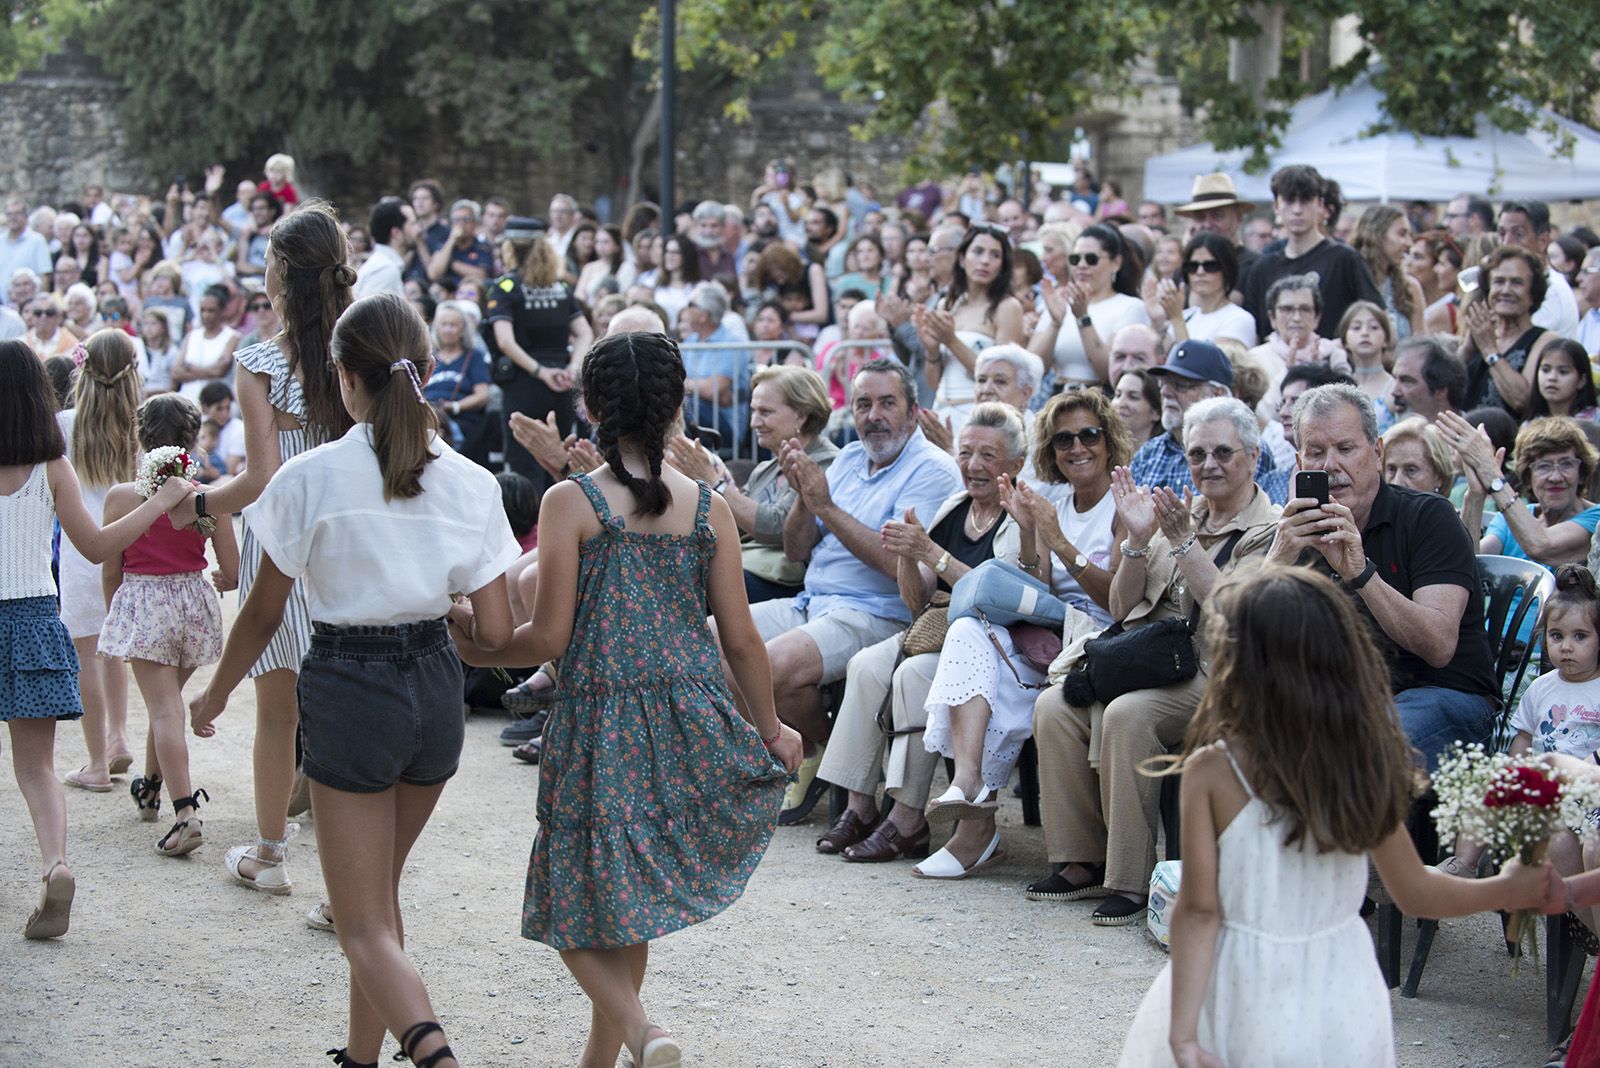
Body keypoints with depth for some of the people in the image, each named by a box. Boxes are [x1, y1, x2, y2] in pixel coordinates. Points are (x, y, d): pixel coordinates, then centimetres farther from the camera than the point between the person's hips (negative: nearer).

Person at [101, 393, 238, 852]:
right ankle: (150, 788, 41)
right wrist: (218, 583, 22)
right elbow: (232, 572, -2)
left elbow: (111, 571, -1)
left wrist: (112, 616, 18)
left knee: (164, 709, -4)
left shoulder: (120, 497, -9)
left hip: (141, 605, -3)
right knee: (169, 701, 22)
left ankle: (186, 813, -16)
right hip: (194, 603, 3)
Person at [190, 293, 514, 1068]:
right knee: (378, 888, 24)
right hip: (435, 689, 5)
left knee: (366, 926, 0)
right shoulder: (470, 483, -3)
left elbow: (263, 613, -3)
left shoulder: (312, 478, -12)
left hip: (349, 691, -4)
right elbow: (496, 633, -3)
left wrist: (214, 696, 14)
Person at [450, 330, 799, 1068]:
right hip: (689, 723, 4)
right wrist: (769, 729, 19)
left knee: (576, 905, 6)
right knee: (628, 899, 20)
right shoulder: (708, 508, 1)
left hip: (598, 723, -4)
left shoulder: (571, 502, -8)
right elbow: (740, 639, 4)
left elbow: (550, 637, -10)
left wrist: (477, 649, 9)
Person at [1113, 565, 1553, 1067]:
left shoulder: (1210, 772, -16)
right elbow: (1415, 893, 1)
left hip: (1249, 1003, -3)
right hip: (1342, 1000, 3)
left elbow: (1199, 911, -16)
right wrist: (1508, 889, 18)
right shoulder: (1363, 765, -8)